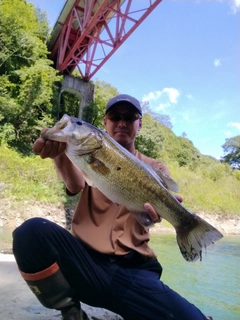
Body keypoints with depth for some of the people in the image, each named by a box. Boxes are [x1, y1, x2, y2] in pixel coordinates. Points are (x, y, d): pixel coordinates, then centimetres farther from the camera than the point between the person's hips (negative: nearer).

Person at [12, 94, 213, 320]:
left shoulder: (155, 168, 12)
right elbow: (76, 186, -12)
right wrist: (60, 153, -35)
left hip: (133, 269, -1)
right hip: (85, 259, 1)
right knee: (32, 230, -26)